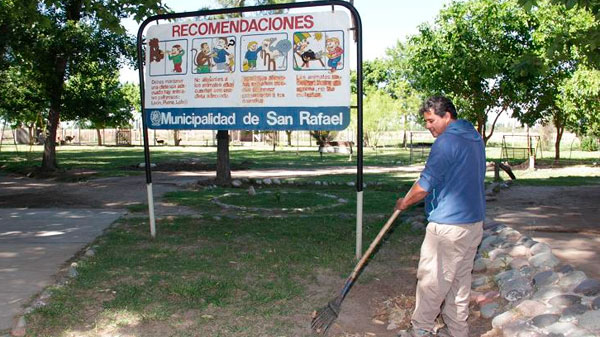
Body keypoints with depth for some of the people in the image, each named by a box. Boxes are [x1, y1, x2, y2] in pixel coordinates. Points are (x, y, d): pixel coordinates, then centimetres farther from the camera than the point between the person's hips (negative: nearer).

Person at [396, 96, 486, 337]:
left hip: (448, 225, -9)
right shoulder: (476, 138, 12)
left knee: (431, 279, 4)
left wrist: (404, 203, 1)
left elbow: (423, 187, -17)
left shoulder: (446, 142, -17)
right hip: (475, 221, 9)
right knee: (460, 278, 16)